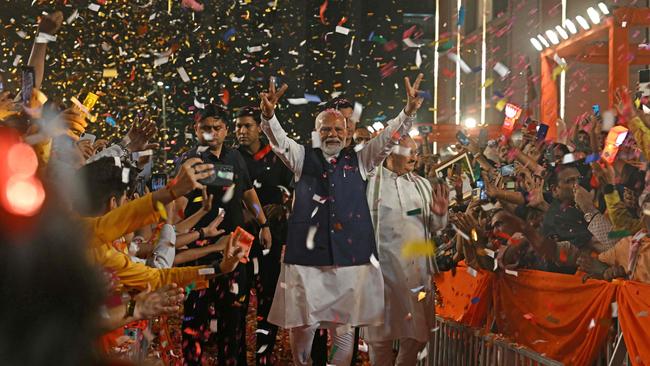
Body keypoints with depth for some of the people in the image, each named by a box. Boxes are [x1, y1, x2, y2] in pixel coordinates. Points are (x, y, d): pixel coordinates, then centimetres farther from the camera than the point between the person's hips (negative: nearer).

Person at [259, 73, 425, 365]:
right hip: (307, 255, -1)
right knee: (302, 325, 2)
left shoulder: (359, 160, 13)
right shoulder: (303, 158, 11)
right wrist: (268, 114, -25)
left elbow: (389, 137, 3)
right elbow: (278, 139, -5)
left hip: (351, 255, 1)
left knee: (345, 327, 5)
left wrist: (409, 111, -14)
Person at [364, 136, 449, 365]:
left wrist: (440, 214, -9)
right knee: (382, 332, 8)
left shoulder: (422, 185, 12)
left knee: (416, 335, 12)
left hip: (418, 271, 5)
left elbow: (433, 228, 12)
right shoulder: (370, 183, -3)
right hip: (383, 270, -4)